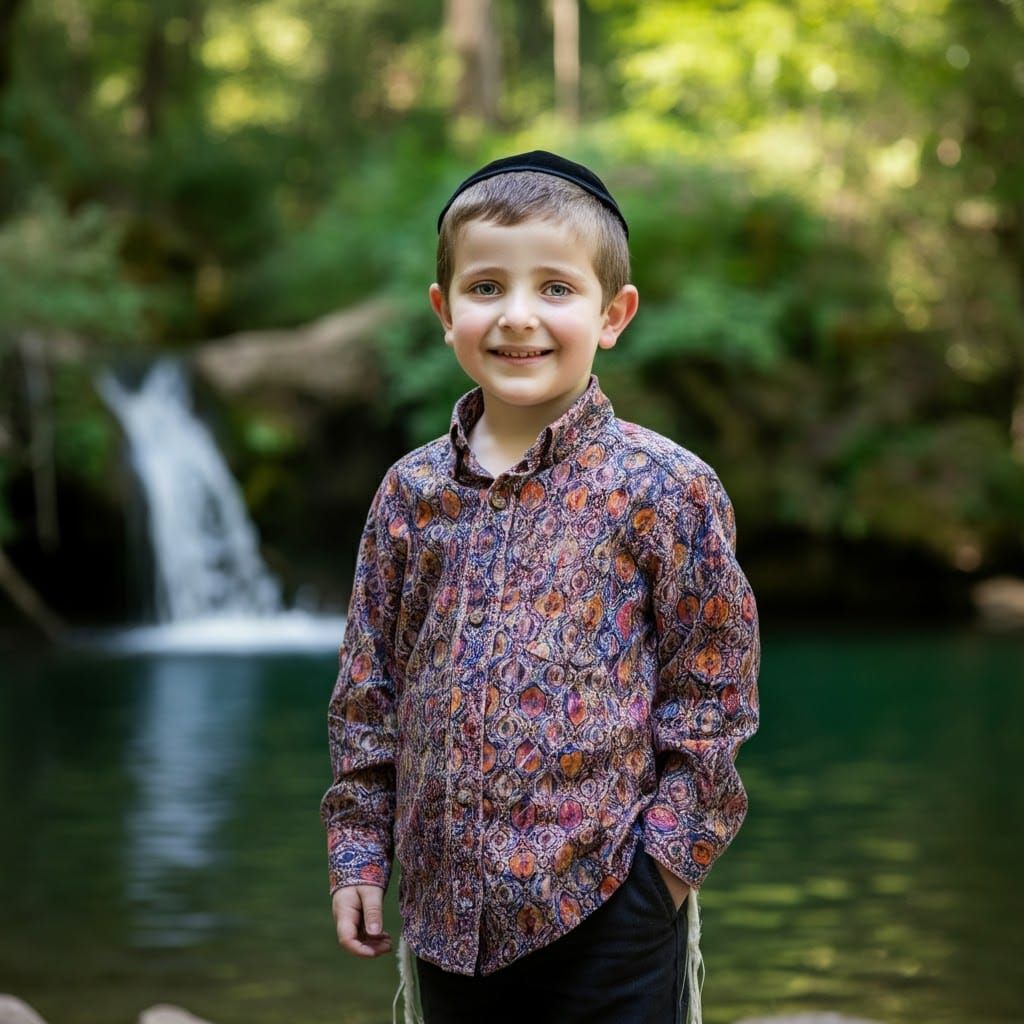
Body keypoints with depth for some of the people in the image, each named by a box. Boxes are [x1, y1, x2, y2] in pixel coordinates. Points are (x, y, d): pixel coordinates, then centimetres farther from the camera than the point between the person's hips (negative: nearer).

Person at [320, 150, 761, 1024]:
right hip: (448, 904, 4)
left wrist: (670, 856, -7)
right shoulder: (411, 492, 4)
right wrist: (359, 851, 9)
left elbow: (712, 697, -4)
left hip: (604, 907, -4)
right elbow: (368, 689, 11)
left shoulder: (663, 488, -7)